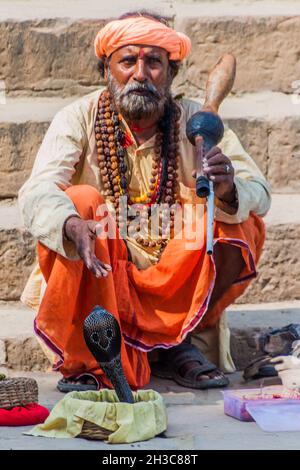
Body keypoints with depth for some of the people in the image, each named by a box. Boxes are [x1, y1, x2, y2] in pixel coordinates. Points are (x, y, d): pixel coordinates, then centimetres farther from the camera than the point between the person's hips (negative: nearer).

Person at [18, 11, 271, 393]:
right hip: (97, 279, -2)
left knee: (242, 223, -18)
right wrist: (73, 226, -47)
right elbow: (36, 192, -23)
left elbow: (259, 191, -10)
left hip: (173, 280, 2)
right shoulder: (79, 119, -9)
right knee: (80, 200, -27)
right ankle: (83, 359, -20)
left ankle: (174, 343, -6)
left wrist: (228, 190, -36)